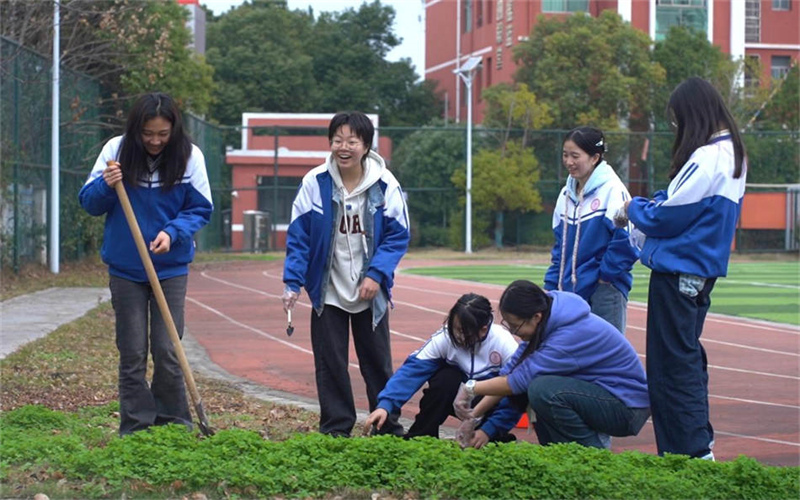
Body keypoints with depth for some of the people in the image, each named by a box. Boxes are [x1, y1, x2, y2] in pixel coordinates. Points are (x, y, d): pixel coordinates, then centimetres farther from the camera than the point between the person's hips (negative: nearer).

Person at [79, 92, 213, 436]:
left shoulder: (190, 156, -8)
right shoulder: (116, 150, -6)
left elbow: (200, 209, -1)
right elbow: (89, 203, -1)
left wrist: (173, 232, -19)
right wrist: (105, 185, -23)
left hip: (171, 268, -1)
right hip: (125, 269, 1)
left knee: (167, 351, -2)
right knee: (132, 353, 5)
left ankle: (173, 424, 13)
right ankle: (135, 427, 13)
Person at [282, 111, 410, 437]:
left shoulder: (385, 184, -9)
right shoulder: (315, 182, -9)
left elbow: (397, 236, -4)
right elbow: (297, 236, -4)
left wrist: (377, 274, -16)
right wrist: (292, 282, -10)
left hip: (371, 292, 0)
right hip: (328, 291, 0)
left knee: (378, 361, 11)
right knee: (330, 363, 5)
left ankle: (389, 428, 23)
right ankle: (336, 429, 16)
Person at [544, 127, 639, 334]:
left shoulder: (612, 190, -10)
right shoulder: (567, 194, 12)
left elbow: (625, 239, -15)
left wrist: (607, 273, -10)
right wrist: (551, 284, 13)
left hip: (605, 292, -7)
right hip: (570, 290, 7)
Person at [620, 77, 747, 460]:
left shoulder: (706, 158, -19)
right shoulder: (732, 154, 12)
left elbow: (669, 216, -17)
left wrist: (635, 208, 1)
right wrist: (650, 207, 8)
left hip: (678, 271, -10)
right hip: (702, 270, 10)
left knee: (672, 362, -5)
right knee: (688, 358, 17)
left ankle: (693, 450, -4)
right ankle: (699, 443, 23)